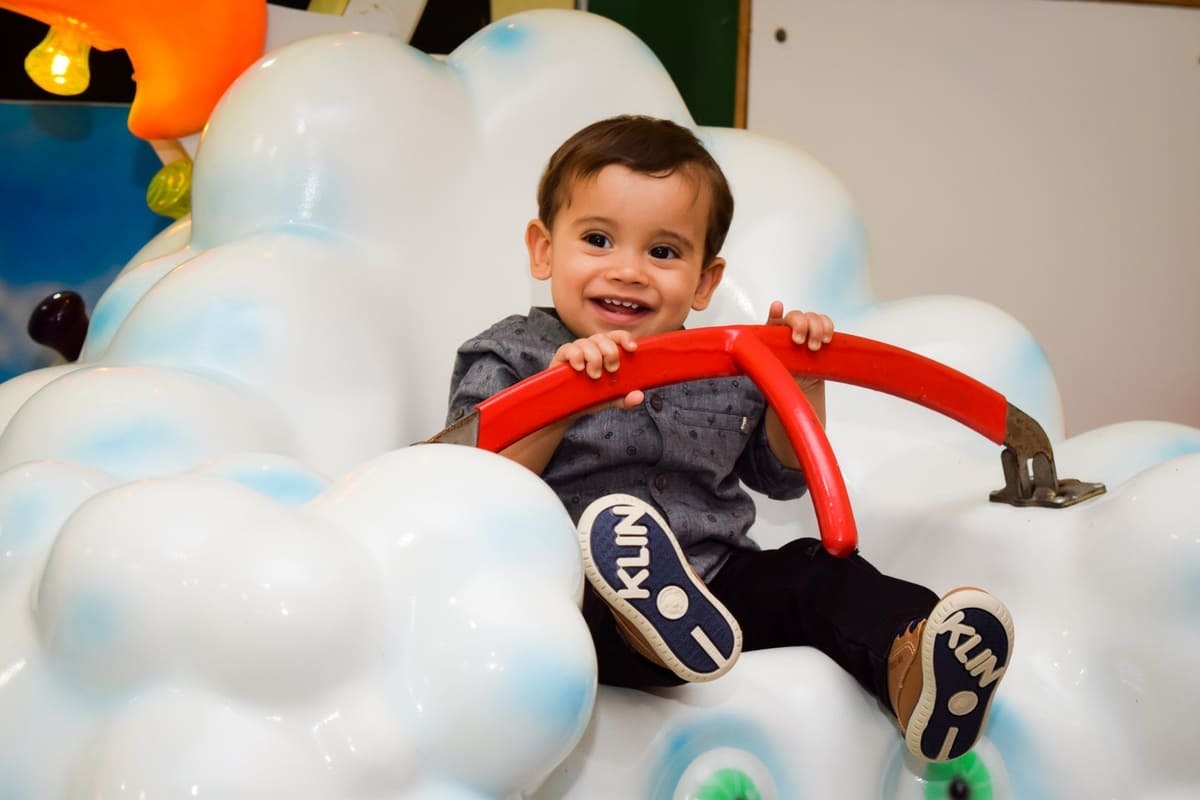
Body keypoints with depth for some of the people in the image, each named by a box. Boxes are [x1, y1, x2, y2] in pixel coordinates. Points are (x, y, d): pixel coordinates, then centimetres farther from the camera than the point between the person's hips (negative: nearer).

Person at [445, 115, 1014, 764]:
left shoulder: (726, 371, 13)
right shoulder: (509, 359, 2)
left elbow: (780, 475, 25)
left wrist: (800, 384, 8)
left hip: (721, 581, 4)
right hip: (579, 595, -4)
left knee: (814, 573, -18)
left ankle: (912, 664, -42)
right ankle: (648, 626, -61)